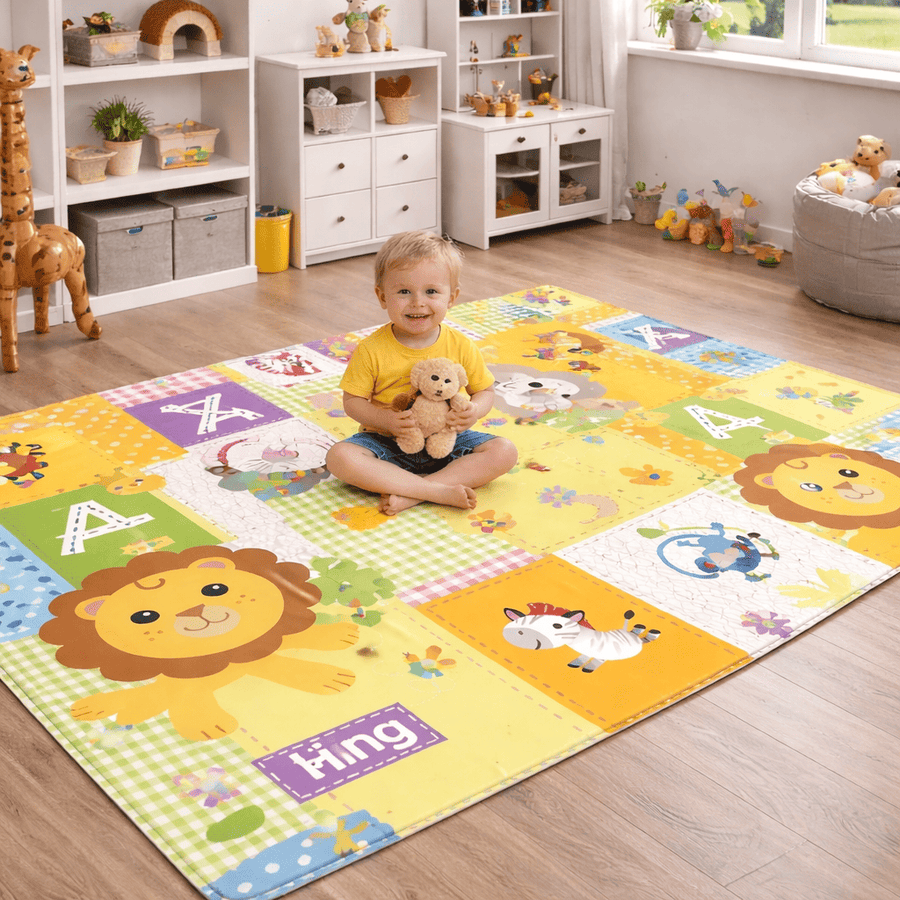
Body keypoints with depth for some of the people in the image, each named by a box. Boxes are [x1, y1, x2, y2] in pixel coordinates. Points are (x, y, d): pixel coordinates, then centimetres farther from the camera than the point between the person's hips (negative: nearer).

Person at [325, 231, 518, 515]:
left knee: (505, 451, -20)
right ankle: (440, 491, -32)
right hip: (387, 441, -2)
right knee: (339, 457, -29)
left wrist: (475, 411, -18)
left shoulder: (460, 347, -5)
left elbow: (484, 390, 5)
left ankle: (410, 493, -27)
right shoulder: (372, 350, -11)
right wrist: (385, 419, -24)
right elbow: (353, 401, -5)